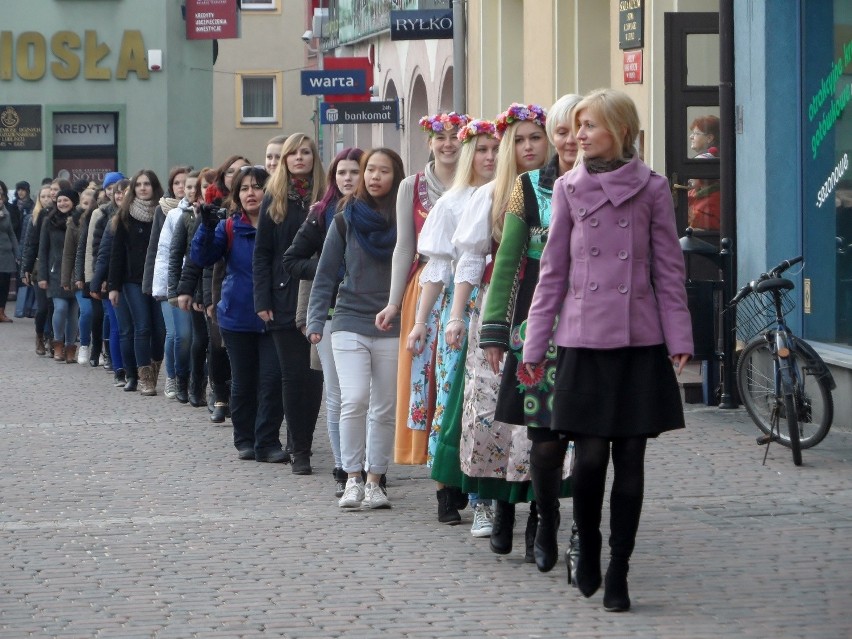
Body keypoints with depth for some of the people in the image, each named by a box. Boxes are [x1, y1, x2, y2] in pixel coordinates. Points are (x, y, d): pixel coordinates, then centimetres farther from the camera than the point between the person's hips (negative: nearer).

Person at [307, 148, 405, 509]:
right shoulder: (345, 221, 5)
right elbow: (326, 274, 8)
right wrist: (316, 320, 0)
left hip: (392, 329, 1)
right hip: (349, 323, -1)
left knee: (385, 409, 4)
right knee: (354, 400, -14)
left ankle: (374, 482, 13)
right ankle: (353, 479, -6)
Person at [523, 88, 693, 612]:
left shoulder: (651, 188, 3)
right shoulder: (569, 189, 6)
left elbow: (669, 269, 3)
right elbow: (553, 271, 8)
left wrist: (679, 339, -4)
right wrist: (535, 345, 5)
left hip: (639, 341, 0)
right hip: (585, 341, 0)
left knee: (630, 460, 1)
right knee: (590, 455, -6)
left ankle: (618, 574, 8)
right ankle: (587, 549, 19)